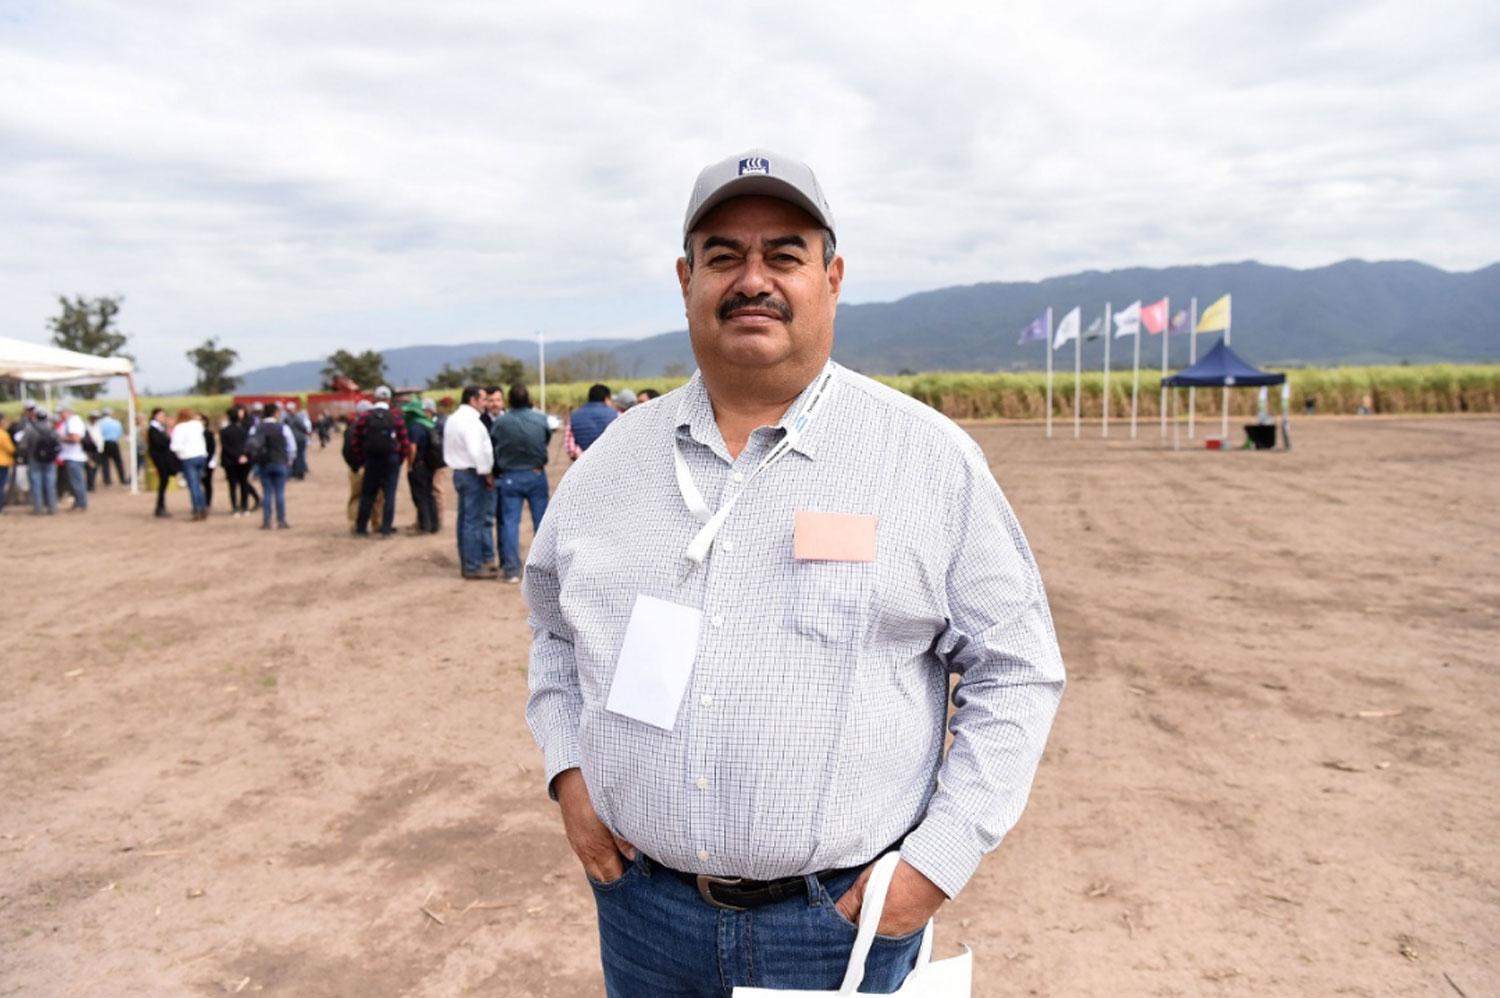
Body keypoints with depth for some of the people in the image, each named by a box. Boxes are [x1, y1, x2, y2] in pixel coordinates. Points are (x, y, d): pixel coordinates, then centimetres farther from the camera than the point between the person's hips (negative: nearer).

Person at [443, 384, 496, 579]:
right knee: (475, 521, -5)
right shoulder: (471, 420, -17)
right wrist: (486, 473, -15)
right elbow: (477, 451, -25)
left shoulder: (452, 419, 15)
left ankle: (466, 563, 21)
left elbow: (448, 449, 18)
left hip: (459, 472, 10)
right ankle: (473, 566, -2)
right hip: (473, 474, -10)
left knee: (465, 519, 14)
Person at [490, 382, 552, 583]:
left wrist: (497, 473, 11)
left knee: (510, 522, 4)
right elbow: (547, 440, 4)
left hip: (509, 477, -1)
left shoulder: (500, 422, -10)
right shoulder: (541, 419, -8)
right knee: (541, 521, 10)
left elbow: (491, 448, -2)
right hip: (536, 475, 1)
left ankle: (511, 569, 2)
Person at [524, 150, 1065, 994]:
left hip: (845, 917, -3)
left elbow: (1017, 672, -5)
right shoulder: (615, 458, 2)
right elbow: (554, 623, 16)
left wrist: (938, 862, -11)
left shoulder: (934, 459, -9)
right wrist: (568, 768, 3)